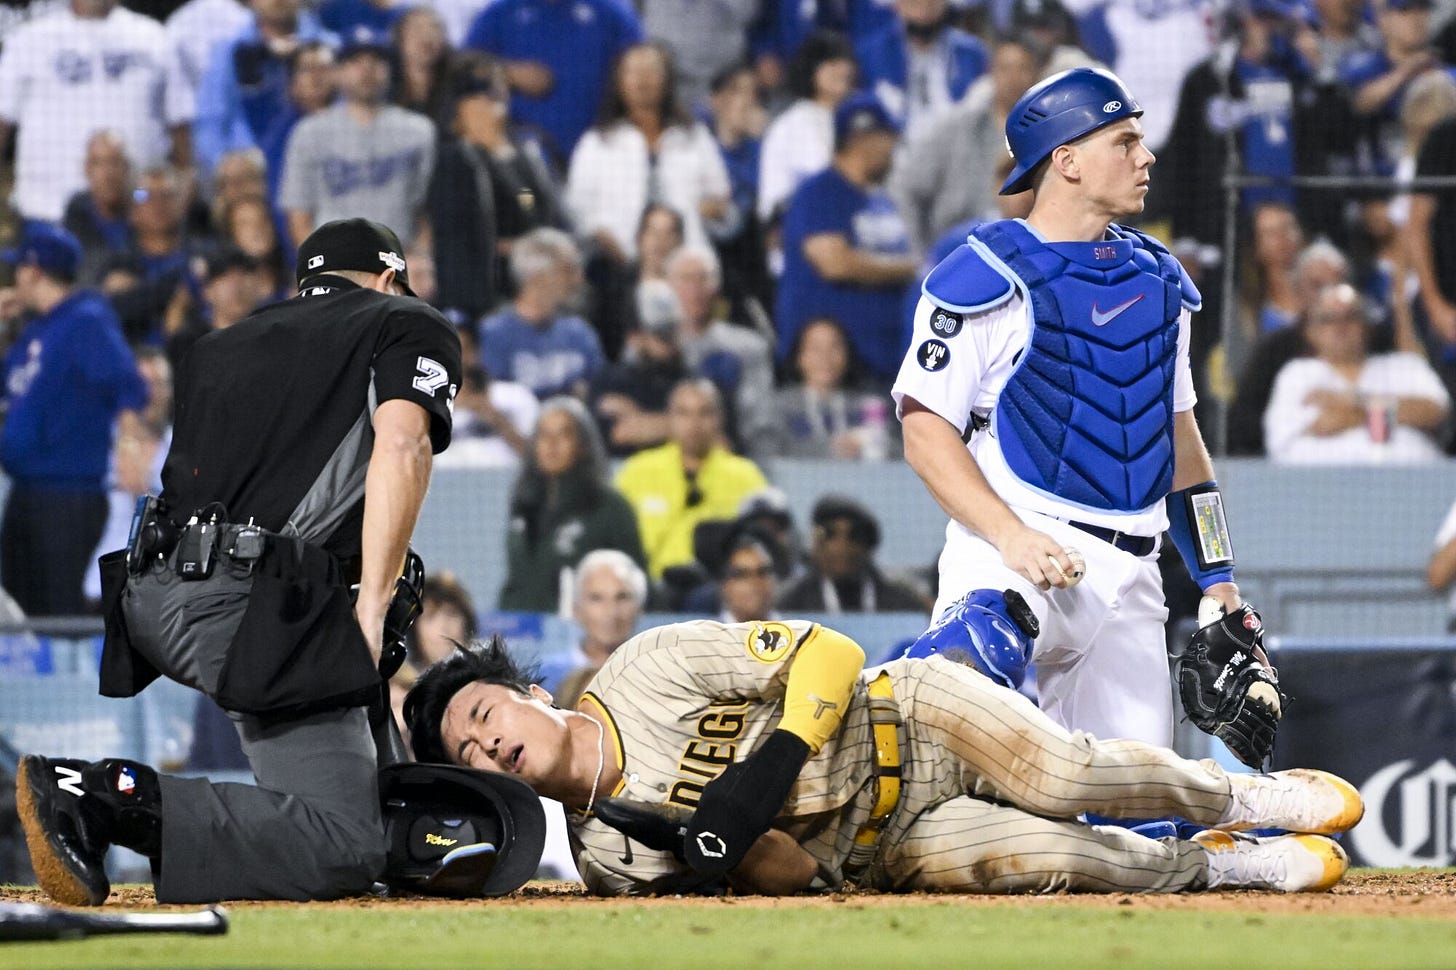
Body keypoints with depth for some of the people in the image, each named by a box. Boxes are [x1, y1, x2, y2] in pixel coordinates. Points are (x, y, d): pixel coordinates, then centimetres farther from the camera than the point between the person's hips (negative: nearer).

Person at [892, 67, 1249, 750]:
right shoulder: (988, 278, -4)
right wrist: (1011, 535, -20)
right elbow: (925, 435, -7)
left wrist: (1216, 576, 21)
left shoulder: (1158, 279, 18)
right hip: (1017, 556, -6)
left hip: (1129, 580, 6)